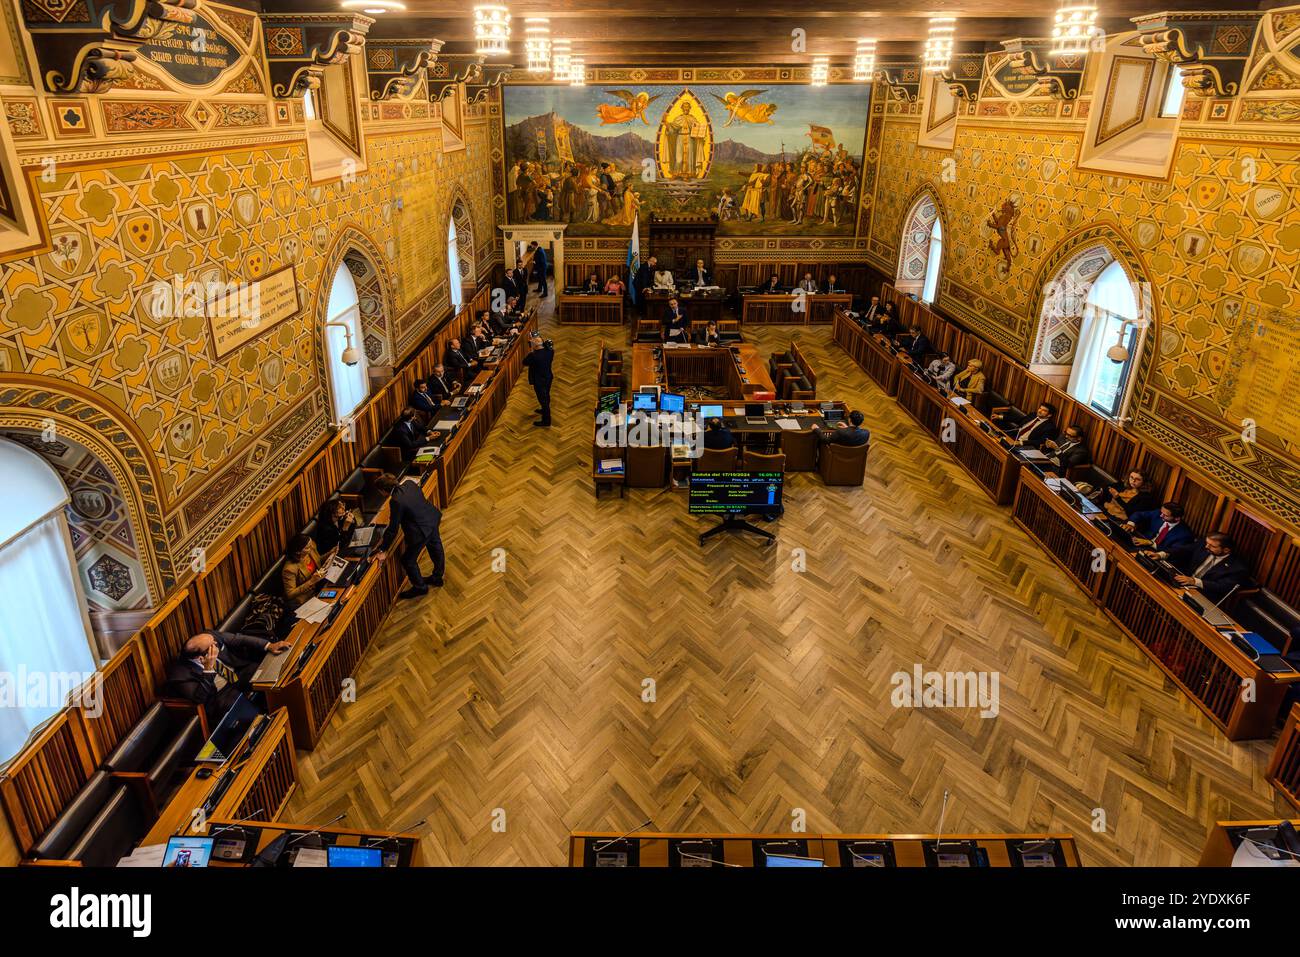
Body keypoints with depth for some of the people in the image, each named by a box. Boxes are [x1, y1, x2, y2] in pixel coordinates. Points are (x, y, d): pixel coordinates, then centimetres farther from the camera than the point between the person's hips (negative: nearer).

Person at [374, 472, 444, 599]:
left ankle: (420, 587, 33)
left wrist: (383, 551, -14)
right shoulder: (409, 483, -10)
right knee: (435, 548, 28)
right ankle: (437, 577, 51)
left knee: (408, 560, 13)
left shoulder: (396, 501, -29)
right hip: (433, 518, 9)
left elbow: (393, 529, -22)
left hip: (422, 531, -9)